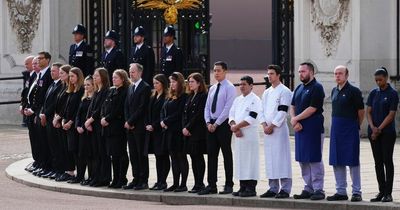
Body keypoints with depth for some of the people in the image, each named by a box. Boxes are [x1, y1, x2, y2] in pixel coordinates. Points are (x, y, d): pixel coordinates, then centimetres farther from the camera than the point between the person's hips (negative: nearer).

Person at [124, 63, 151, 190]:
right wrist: (127, 121, 1)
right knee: (133, 154, 8)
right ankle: (136, 179, 13)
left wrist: (130, 122, -13)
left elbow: (142, 108, -15)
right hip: (130, 126, 8)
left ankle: (143, 181, -1)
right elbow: (127, 106, 16)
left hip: (139, 126, -8)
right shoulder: (130, 88, 17)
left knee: (142, 154, -4)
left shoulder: (145, 88, -9)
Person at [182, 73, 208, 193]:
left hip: (198, 132, -8)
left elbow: (199, 114, -15)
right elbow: (185, 113, 15)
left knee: (198, 157, -6)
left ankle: (200, 184, -3)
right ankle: (197, 184, 10)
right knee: (193, 157, 7)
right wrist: (184, 127, 1)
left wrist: (188, 128, -14)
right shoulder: (190, 96, 17)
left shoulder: (203, 96, -9)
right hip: (188, 132, 8)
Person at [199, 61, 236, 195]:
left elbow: (228, 108, -14)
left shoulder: (229, 88, -6)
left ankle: (229, 185, 4)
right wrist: (208, 122, -1)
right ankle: (211, 185, 6)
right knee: (211, 155, 5)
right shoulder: (212, 89, 15)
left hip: (223, 124, -7)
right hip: (212, 124, 7)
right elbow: (207, 107, 15)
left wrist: (216, 124, -15)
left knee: (227, 155, 0)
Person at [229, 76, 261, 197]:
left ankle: (251, 188, -4)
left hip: (250, 135, -7)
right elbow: (231, 115, 12)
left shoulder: (255, 100, -6)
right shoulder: (238, 100, 17)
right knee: (240, 160, 9)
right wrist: (235, 128, -6)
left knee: (250, 161, -6)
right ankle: (243, 187, 15)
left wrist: (236, 126, -12)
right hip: (239, 135, 7)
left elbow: (251, 118, -16)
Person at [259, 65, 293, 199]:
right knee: (270, 159, 8)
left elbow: (282, 112, -12)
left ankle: (285, 189, -6)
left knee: (281, 158, -8)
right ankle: (273, 188, 14)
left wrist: (272, 126, -13)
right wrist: (264, 125, -1)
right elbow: (262, 110, 15)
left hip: (279, 129, -7)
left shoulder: (284, 91, -5)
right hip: (268, 129, 7)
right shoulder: (267, 93, 17)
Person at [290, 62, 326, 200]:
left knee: (314, 160, -6)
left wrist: (296, 119, -9)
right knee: (303, 160, 9)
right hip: (300, 129, 8)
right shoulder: (299, 88, 16)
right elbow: (293, 107, 14)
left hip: (313, 129, -8)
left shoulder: (316, 88, -9)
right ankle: (308, 188, 15)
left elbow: (312, 109, -16)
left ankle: (318, 189, -3)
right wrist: (294, 121, -4)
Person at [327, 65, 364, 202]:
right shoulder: (334, 91, 12)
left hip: (350, 130, -7)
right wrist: (337, 124, 15)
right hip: (336, 129, 7)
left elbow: (361, 111, -4)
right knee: (337, 162, 7)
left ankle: (356, 192, 1)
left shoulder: (354, 91, -9)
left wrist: (356, 126, 6)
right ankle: (341, 192, 14)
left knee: (352, 162, -4)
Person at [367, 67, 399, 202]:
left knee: (387, 161, -3)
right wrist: (372, 127, -10)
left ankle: (388, 193, -2)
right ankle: (381, 191, 12)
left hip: (387, 132, -5)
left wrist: (379, 129, -13)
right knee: (378, 162, 6)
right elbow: (368, 112, 6)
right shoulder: (373, 93, 9)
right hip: (374, 132, 5)